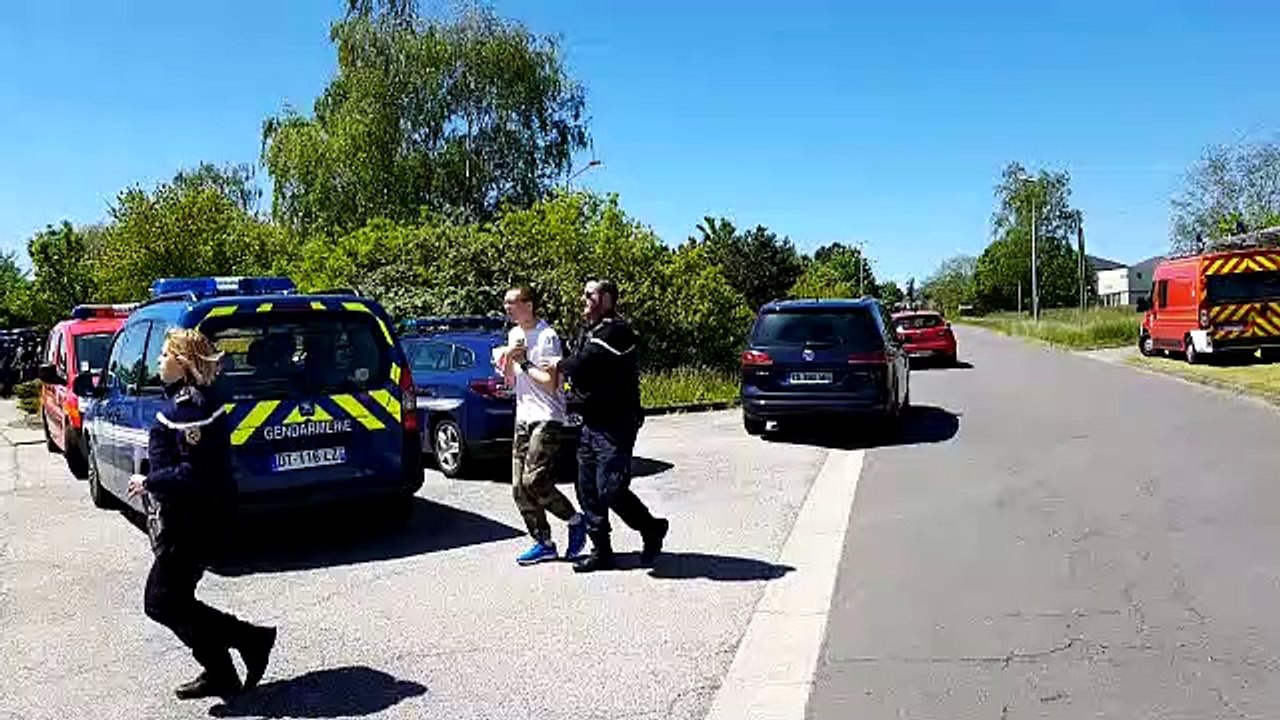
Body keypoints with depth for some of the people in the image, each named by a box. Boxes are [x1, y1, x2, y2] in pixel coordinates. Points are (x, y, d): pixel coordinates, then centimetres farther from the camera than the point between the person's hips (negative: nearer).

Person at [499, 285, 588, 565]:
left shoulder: (547, 337, -12)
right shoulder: (514, 334, 15)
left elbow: (550, 383, -18)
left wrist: (524, 363, -11)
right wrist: (508, 358, 0)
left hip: (547, 419, -8)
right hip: (523, 419, 9)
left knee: (534, 482, -17)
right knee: (520, 489, 5)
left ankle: (576, 521, 5)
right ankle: (544, 543, 15)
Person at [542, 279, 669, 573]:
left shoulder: (616, 330, -15)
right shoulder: (591, 332, 17)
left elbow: (585, 362, -25)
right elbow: (579, 373, 14)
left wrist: (560, 365, -7)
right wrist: (567, 369, -7)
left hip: (616, 425, -9)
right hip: (593, 423, 9)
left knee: (610, 490, -9)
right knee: (588, 490, 9)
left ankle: (653, 529, 15)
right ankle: (601, 552, 18)